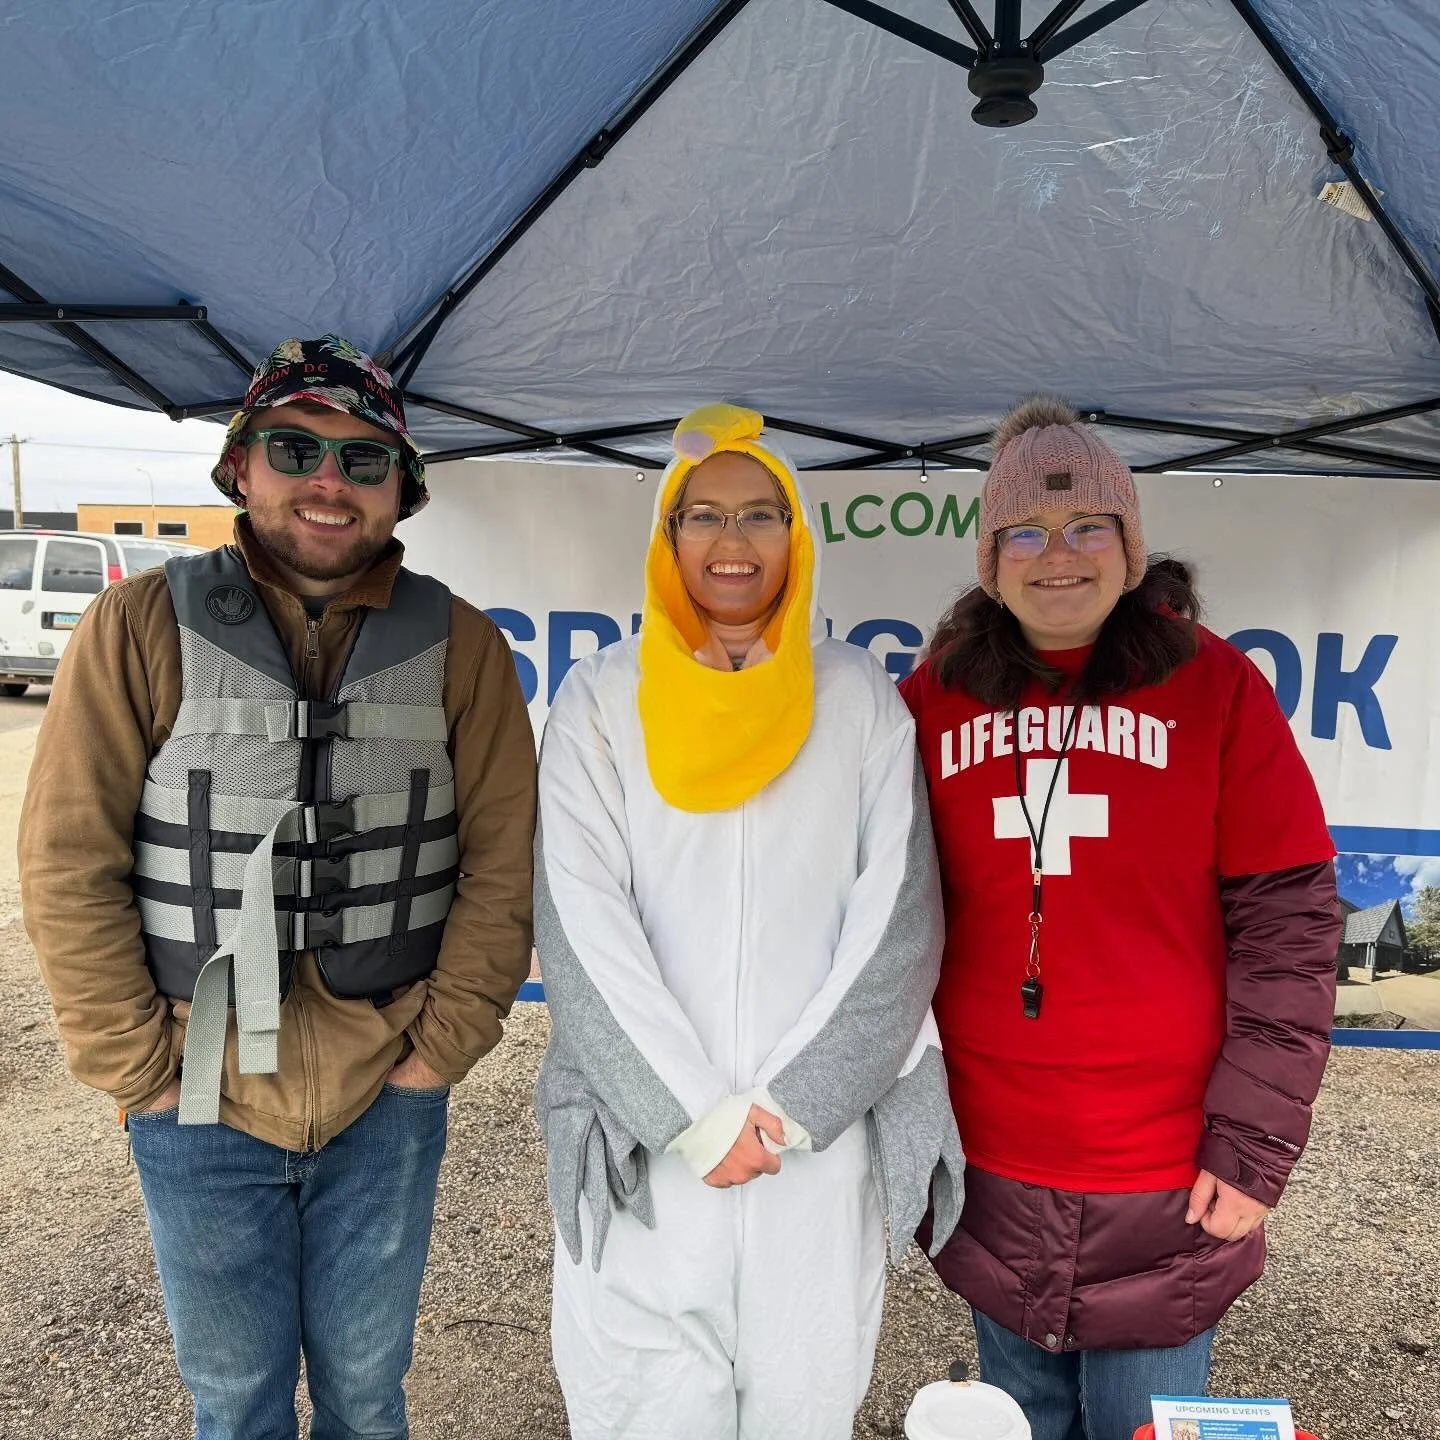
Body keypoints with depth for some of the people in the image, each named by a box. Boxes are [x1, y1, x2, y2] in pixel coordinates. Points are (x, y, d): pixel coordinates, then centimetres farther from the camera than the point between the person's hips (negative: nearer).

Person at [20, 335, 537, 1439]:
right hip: (199, 1104, 0)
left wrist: (443, 1044, -7)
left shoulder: (459, 644, -4)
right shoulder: (143, 626, -7)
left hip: (386, 1102, 1)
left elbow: (502, 861, -4)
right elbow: (69, 863, -7)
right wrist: (138, 1065, -7)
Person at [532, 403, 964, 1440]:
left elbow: (898, 923, -3)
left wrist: (789, 1109, -10)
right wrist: (694, 1117, -11)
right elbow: (584, 931, -5)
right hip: (645, 1148, 0)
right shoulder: (601, 702, 2)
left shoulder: (861, 701, 3)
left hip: (821, 1149, 1)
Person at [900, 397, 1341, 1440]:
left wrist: (1255, 1141, -10)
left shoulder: (1215, 687, -7)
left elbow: (1287, 925, -7)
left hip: (1165, 1185, -2)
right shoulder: (936, 697, -1)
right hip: (987, 1174, 3)